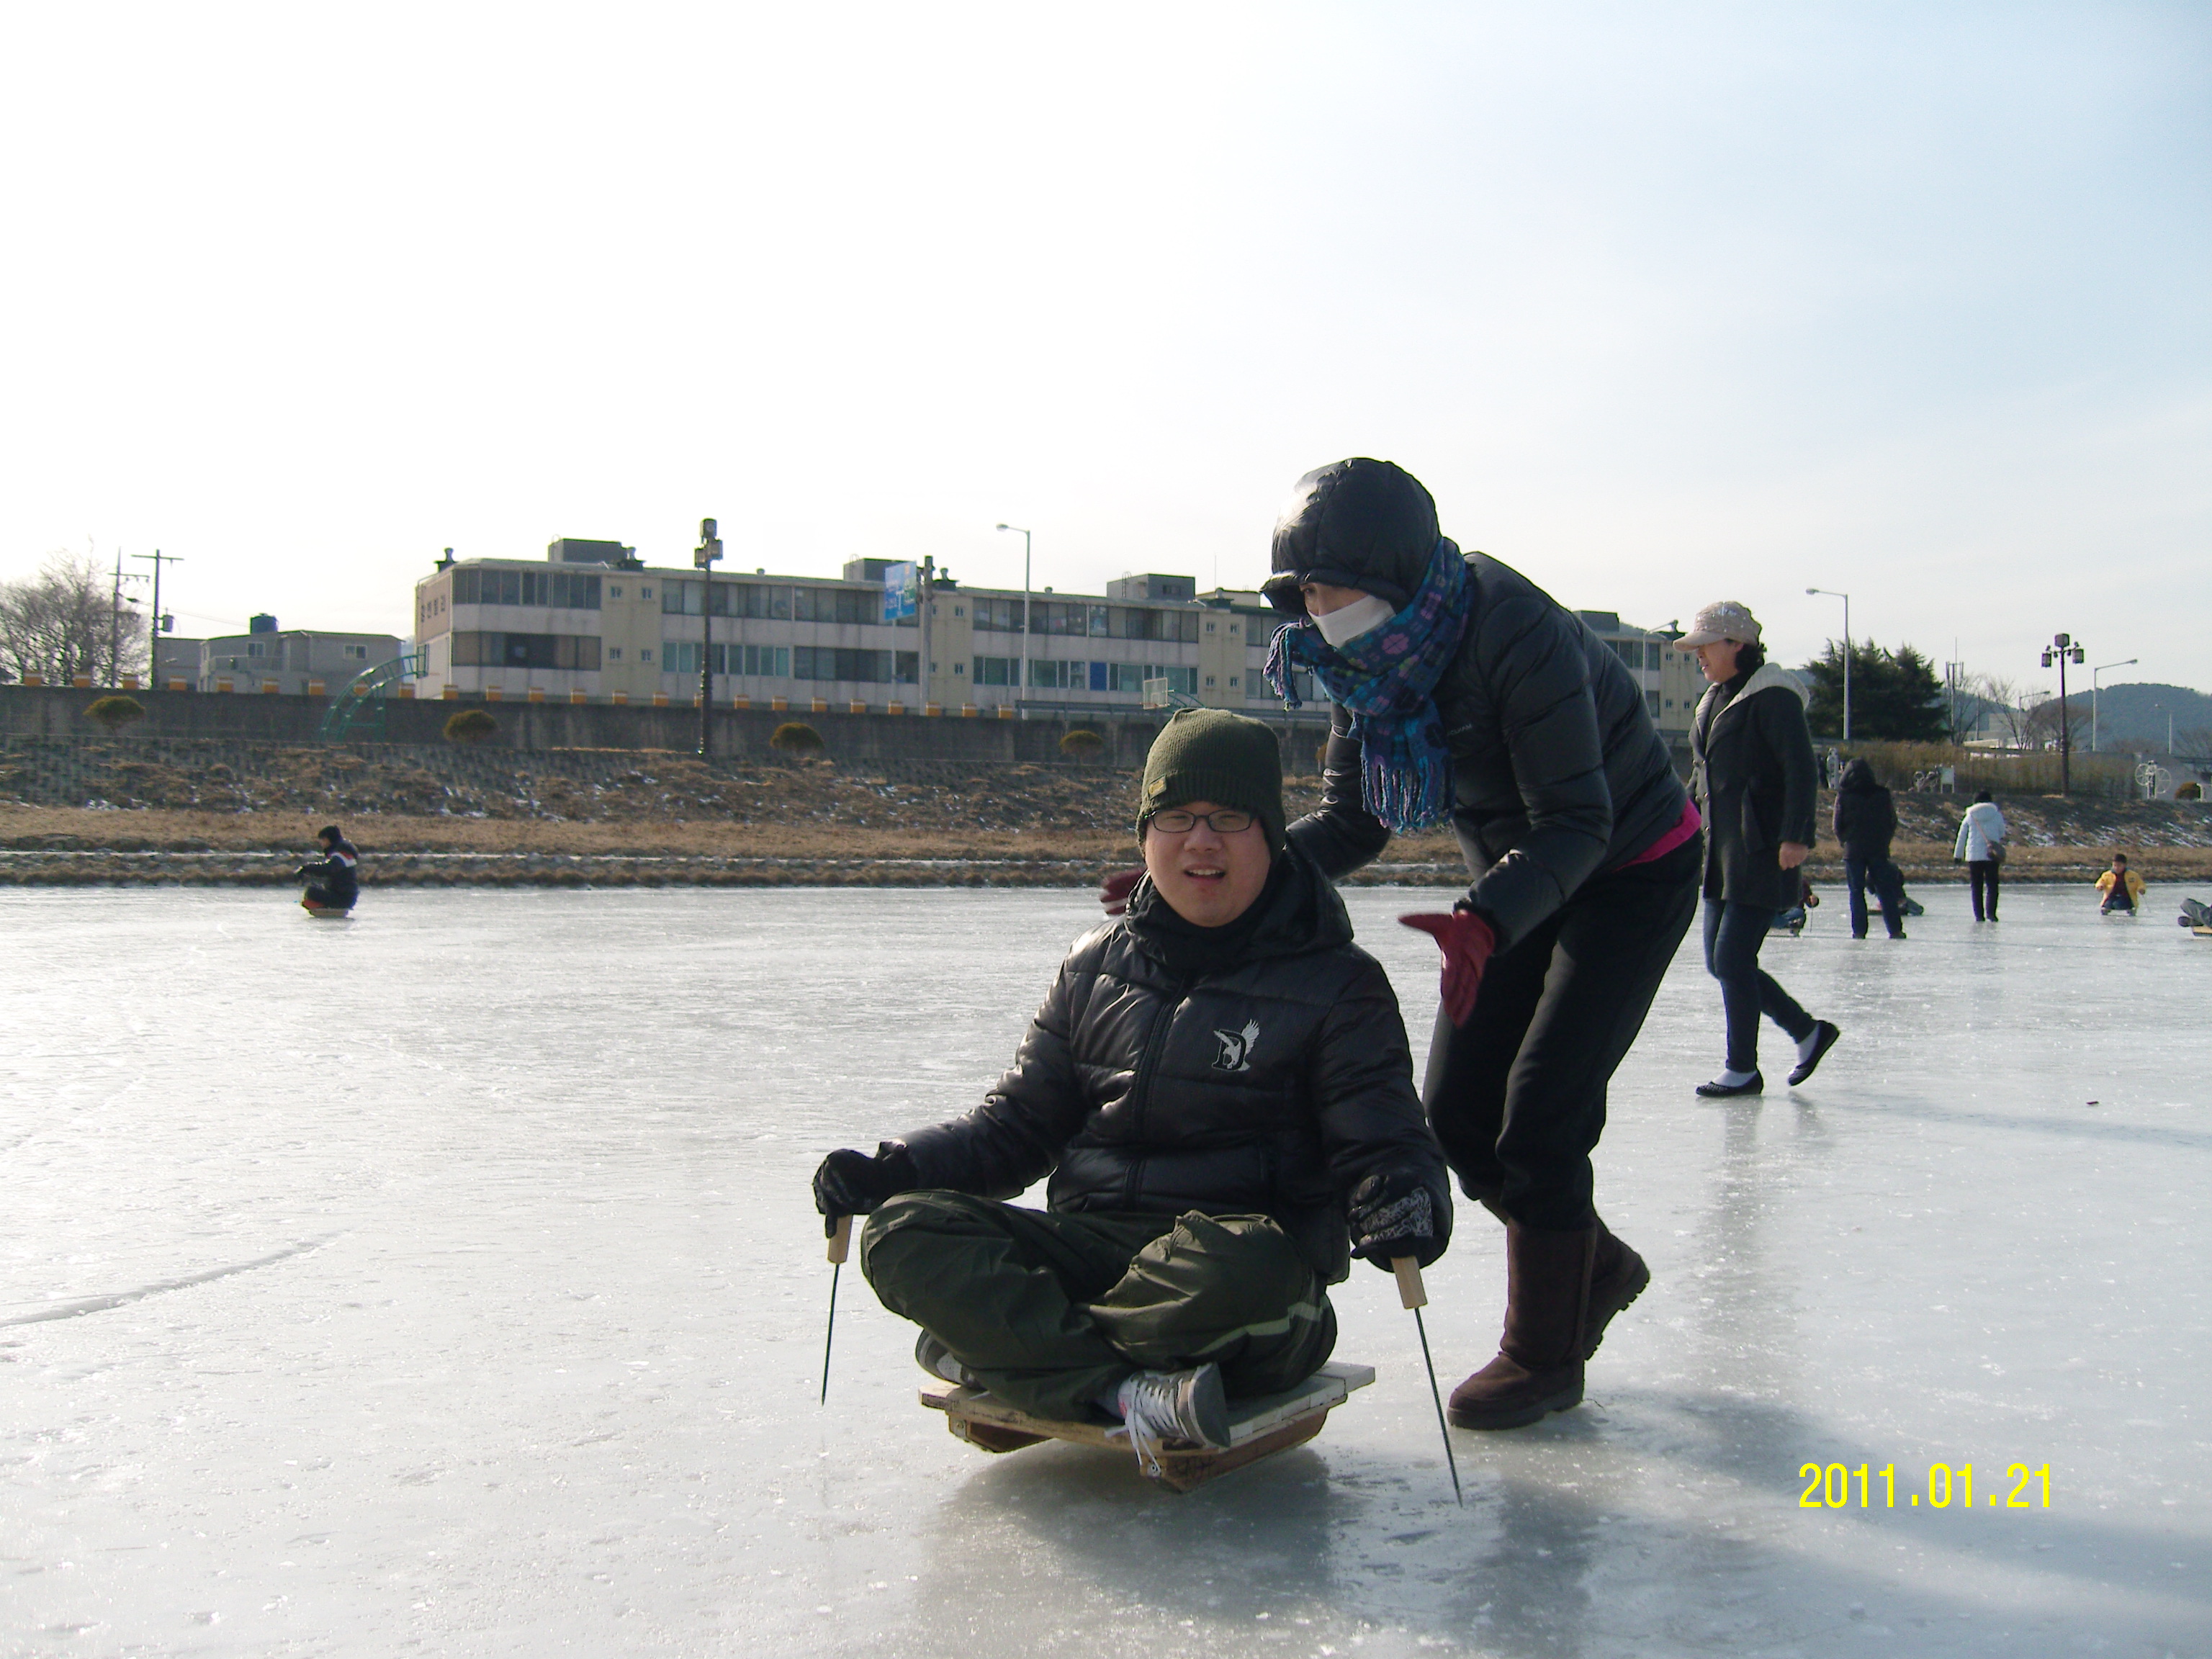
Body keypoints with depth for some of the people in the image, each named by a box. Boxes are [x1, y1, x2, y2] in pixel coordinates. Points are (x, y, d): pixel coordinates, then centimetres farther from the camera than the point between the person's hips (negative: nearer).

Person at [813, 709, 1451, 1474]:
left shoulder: (1335, 984, 1)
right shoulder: (1097, 967, 13)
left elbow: (1386, 1145, -3)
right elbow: (1019, 1122, 17)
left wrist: (1404, 1206, -29)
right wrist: (891, 1169, 1)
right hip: (1086, 1244, 4)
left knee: (1235, 1266, -40)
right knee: (906, 1231, -19)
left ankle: (997, 1347, -20)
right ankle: (1120, 1388, -35)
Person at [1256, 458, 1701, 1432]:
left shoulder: (1518, 637, -33)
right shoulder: (1369, 656, -10)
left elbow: (1576, 824, -32)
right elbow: (1352, 823, -6)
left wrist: (1484, 921, -49)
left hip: (1634, 871, -7)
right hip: (1518, 883, 7)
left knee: (1541, 1107, -13)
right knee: (1458, 1110, 2)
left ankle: (1545, 1355, 6)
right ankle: (1593, 1267, 27)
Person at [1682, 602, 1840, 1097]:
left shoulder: (1772, 697, -11)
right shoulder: (1713, 700, 16)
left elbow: (1801, 769, -17)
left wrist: (1796, 836, -23)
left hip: (1762, 853, -9)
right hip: (1722, 852, 9)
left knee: (1732, 959, -7)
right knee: (1720, 961, 10)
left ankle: (1743, 1069, 6)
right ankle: (1808, 1031, 26)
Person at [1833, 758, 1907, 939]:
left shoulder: (1844, 797, -5)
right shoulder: (1882, 794, 1)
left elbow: (1838, 825, -2)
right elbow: (1893, 821, 6)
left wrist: (1844, 842, 15)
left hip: (1853, 850, -2)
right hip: (1879, 850, 2)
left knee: (1856, 891, 3)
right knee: (1886, 891, 6)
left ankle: (1859, 930, -2)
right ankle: (1895, 929, 2)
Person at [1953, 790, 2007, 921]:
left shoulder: (1970, 817, 5)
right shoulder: (1997, 816, 5)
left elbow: (1961, 837, 7)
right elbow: (2002, 835, 12)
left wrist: (1958, 855, 13)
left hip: (1973, 855, 1)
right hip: (1992, 856, -1)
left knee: (1976, 886, 6)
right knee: (1992, 885, 3)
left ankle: (1978, 915, 1)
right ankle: (1991, 911, -14)